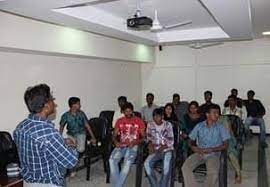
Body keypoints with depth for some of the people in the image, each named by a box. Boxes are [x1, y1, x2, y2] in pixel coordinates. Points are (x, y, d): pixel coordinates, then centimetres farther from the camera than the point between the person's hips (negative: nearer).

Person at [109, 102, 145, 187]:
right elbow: (114, 135, 11)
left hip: (133, 146, -3)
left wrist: (135, 142, -16)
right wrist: (116, 142, -11)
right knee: (112, 160, -27)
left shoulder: (139, 121, 4)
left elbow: (143, 137, 2)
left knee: (128, 162, -33)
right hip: (121, 146, 3)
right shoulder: (119, 121, 13)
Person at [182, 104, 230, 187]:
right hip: (199, 153, 2)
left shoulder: (220, 128, 3)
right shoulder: (199, 126, 8)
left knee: (213, 172, -33)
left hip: (213, 154, -2)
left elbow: (225, 145, 0)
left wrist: (211, 149, -13)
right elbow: (190, 141, 13)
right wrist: (193, 147, -10)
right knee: (185, 167, -24)